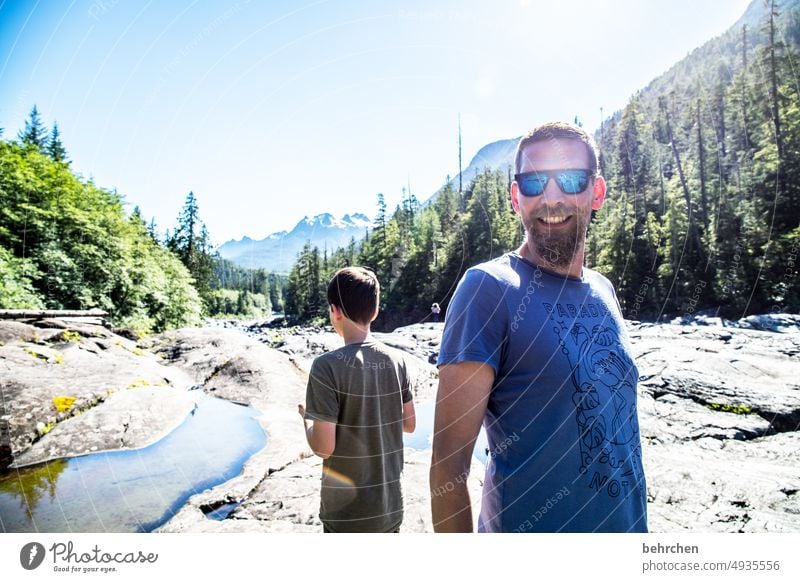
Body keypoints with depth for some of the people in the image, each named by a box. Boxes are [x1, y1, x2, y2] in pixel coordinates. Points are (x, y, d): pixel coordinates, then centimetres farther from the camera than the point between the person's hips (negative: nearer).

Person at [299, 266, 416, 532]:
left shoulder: (327, 366, -21)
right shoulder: (397, 360, -5)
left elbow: (323, 447, -19)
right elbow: (409, 424, 4)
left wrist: (306, 418, 0)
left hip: (346, 514, -4)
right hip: (390, 508, 5)